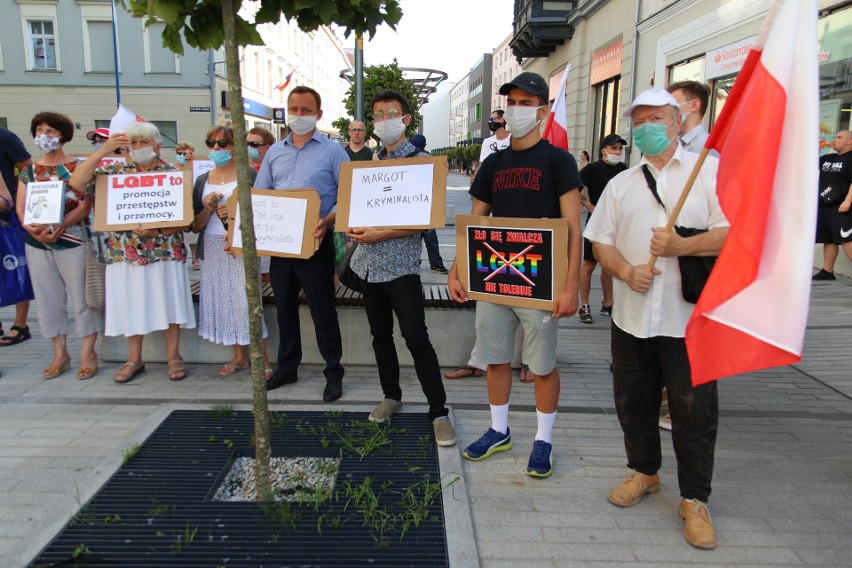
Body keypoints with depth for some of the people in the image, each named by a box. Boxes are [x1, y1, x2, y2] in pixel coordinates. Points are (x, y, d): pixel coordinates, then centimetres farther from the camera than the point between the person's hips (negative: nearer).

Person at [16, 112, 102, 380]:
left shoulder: (77, 167, -1)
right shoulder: (29, 171, 11)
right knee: (48, 298, 9)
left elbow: (85, 206, -9)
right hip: (37, 245, 5)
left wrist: (57, 227, -20)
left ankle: (88, 353, 10)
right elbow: (21, 209, 6)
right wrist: (34, 229, -14)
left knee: (82, 297, 0)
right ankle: (60, 354, 19)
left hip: (72, 241, -4)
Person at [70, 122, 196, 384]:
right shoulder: (116, 171, 8)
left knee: (167, 302, 3)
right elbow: (76, 182, -4)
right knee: (131, 303, 9)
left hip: (164, 252, -2)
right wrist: (103, 151, -7)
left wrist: (156, 231, -21)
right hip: (124, 253, 3)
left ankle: (173, 357, 18)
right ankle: (134, 359, 24)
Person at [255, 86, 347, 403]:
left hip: (315, 242, -5)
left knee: (323, 309, 1)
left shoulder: (332, 151, -2)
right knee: (284, 307, 15)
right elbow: (258, 195, 14)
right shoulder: (274, 152, 13)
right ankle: (287, 367, 30)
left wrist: (329, 219, -23)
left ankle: (334, 373, 14)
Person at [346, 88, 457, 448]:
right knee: (380, 333, 14)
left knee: (416, 338, -7)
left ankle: (438, 411, 5)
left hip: (400, 263, -6)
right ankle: (392, 396, 30)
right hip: (369, 261, 7)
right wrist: (352, 225, -2)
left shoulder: (420, 161, -6)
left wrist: (379, 234, -18)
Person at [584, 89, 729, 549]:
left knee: (694, 410, 3)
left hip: (690, 317, -4)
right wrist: (626, 271, -10)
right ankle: (644, 472, 37)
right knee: (633, 401, 14)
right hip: (632, 315, 4)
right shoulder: (620, 184, 13)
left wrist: (682, 246, -20)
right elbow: (601, 241, 8)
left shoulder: (710, 171, 2)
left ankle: (694, 499, 21)